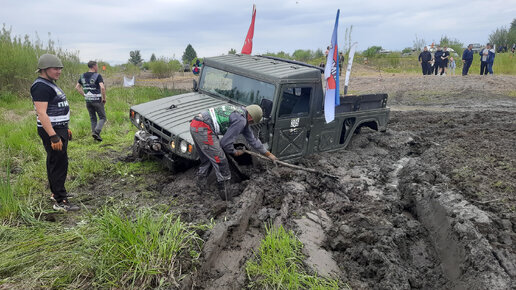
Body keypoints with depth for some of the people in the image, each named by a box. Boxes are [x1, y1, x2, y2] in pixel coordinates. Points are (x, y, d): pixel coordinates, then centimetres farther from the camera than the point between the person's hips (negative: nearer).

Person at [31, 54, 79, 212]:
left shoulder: (50, 84, 15)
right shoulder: (41, 86, -18)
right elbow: (41, 113, -25)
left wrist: (65, 128, 23)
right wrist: (53, 137, -29)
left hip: (58, 129, 11)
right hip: (51, 131, -11)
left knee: (54, 162, 18)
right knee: (59, 164, -8)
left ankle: (56, 192, 31)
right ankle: (60, 201, -3)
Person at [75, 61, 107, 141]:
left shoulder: (83, 76, 9)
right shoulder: (97, 76, -11)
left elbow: (77, 87, 12)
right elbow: (102, 87, -23)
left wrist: (84, 95, 13)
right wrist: (104, 98, -12)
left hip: (88, 100, 6)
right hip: (97, 100, -6)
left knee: (93, 118, 16)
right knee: (102, 118, 4)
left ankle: (95, 133, 17)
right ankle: (96, 132, -14)